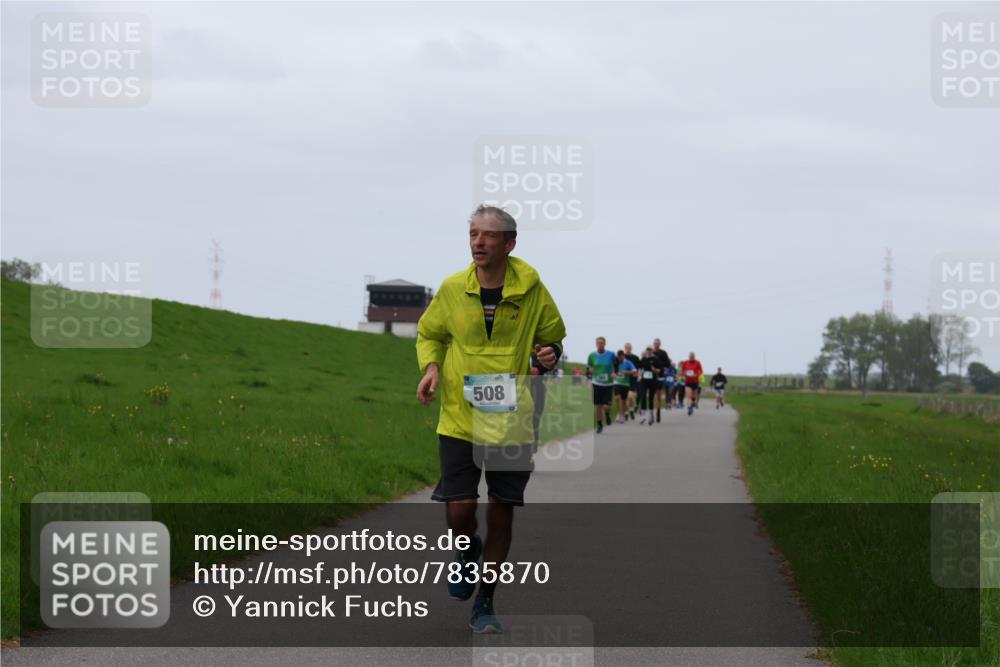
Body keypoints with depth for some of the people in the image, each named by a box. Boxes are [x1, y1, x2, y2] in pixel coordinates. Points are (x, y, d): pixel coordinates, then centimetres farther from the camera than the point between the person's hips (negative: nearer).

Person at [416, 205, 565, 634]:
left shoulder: (531, 291, -2)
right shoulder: (452, 288, -1)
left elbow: (552, 338, 14)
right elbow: (428, 334, 16)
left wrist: (550, 355, -9)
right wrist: (431, 366, -5)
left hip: (512, 420, 0)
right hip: (460, 418, 0)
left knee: (501, 513, 5)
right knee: (459, 510, -9)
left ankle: (485, 605, 20)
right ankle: (468, 552, 29)